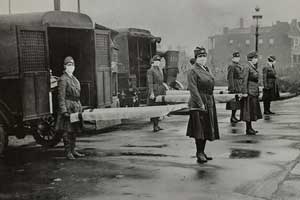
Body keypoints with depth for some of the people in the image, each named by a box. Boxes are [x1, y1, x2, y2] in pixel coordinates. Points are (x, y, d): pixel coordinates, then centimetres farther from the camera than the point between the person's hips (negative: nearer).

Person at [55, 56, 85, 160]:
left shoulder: (74, 79, 16)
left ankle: (73, 150, 21)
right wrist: (64, 111, -20)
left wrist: (80, 107, 19)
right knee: (67, 130, -4)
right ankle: (68, 152, 1)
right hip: (68, 107, -8)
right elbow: (61, 97, -15)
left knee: (74, 130, 12)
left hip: (76, 107, 9)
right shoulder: (63, 79, -10)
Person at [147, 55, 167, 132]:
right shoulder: (150, 71, -4)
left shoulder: (160, 70, 20)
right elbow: (150, 82, -12)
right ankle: (155, 126, -6)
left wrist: (164, 91, 19)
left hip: (160, 91, 8)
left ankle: (156, 125, 13)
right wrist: (151, 93, -20)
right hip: (154, 91, -8)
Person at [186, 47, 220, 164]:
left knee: (207, 128, 12)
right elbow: (193, 89, -17)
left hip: (209, 102, 9)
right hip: (198, 103, -9)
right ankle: (199, 154, 0)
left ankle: (202, 152, 21)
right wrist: (200, 104, -21)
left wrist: (210, 102, 15)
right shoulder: (193, 71, -11)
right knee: (199, 128, -6)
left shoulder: (206, 69, 15)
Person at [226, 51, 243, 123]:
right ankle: (232, 117, -2)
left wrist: (242, 87, 18)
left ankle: (233, 116, 19)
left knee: (237, 101, 11)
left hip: (239, 87, 9)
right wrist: (232, 88, -21)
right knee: (234, 101, -8)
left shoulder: (240, 66, 17)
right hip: (235, 86, -9)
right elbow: (230, 78, -16)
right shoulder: (231, 66, -11)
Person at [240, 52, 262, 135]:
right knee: (248, 109, -5)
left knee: (253, 109, 12)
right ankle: (248, 129, 1)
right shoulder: (247, 67, -14)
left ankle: (250, 128, 20)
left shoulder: (253, 67, 14)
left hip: (254, 92, 10)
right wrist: (244, 92, -22)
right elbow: (244, 80, -18)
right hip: (249, 92, -10)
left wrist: (257, 91, 20)